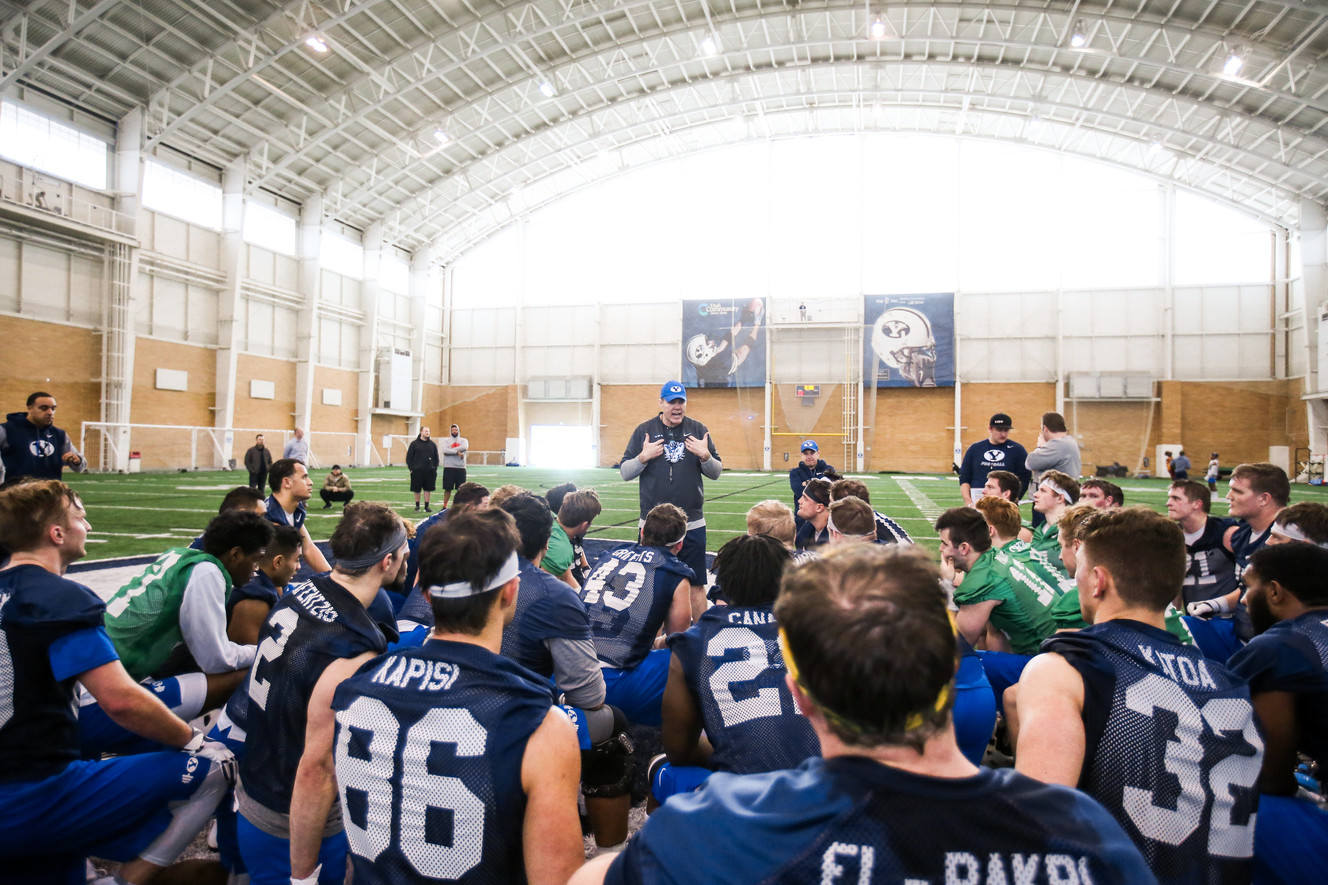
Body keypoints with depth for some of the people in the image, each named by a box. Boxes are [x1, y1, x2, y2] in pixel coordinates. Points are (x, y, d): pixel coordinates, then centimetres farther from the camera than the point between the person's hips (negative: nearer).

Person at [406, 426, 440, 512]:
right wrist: (411, 468, -5)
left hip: (430, 471, 2)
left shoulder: (433, 444, 8)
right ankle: (417, 506, 17)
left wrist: (435, 468, 4)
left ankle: (426, 506, 11)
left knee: (428, 489, 4)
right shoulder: (414, 443, 1)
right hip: (417, 471, -2)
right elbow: (409, 457, 2)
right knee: (416, 489, 5)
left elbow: (436, 457, 13)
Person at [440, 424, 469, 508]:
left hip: (461, 467, 1)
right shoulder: (447, 441, 7)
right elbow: (445, 450, -13)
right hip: (449, 467, 0)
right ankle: (445, 506, 13)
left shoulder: (463, 440, 8)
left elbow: (465, 447, -15)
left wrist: (451, 450, -12)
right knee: (447, 488, 3)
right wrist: (457, 452, -17)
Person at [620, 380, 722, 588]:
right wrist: (643, 457, -13)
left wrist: (705, 456, -10)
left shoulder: (698, 430, 7)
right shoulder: (644, 430, 4)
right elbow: (625, 473, 4)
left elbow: (716, 473, 9)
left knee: (696, 584, 6)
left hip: (693, 525, 1)